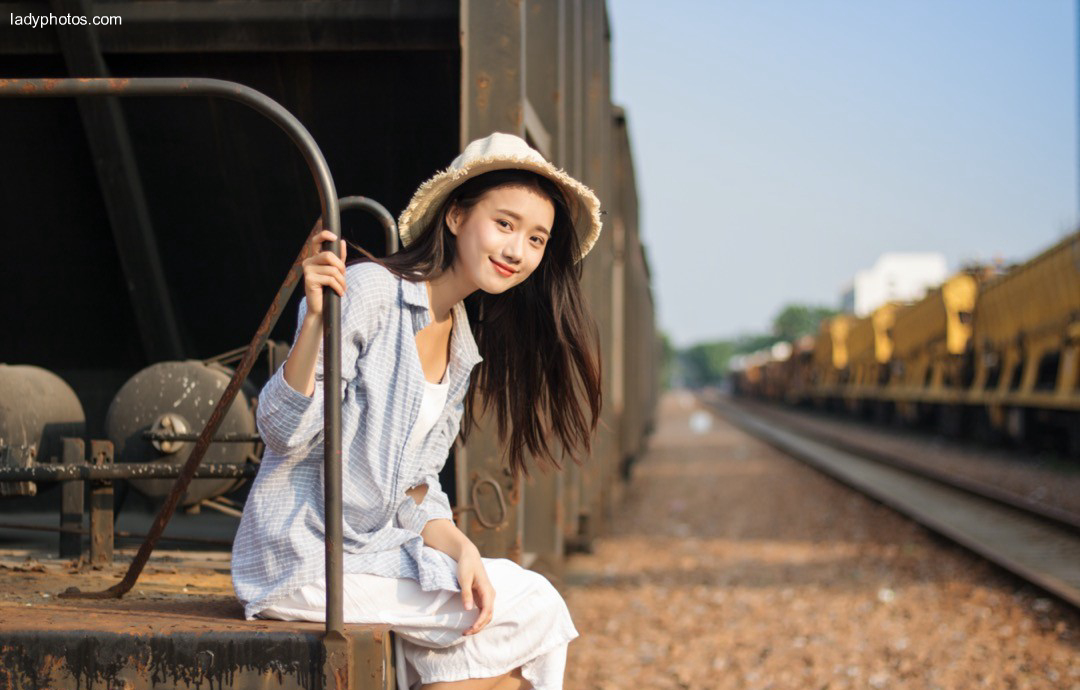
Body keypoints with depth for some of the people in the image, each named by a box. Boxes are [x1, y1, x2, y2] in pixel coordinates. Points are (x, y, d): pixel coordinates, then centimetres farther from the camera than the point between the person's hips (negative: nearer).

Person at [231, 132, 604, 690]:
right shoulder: (368, 290, -13)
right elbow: (284, 431, -18)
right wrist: (315, 318, -33)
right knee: (532, 612, -13)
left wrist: (459, 548, -8)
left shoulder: (464, 350, 13)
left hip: (378, 551, 8)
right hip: (302, 560, -8)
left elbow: (415, 489, 11)